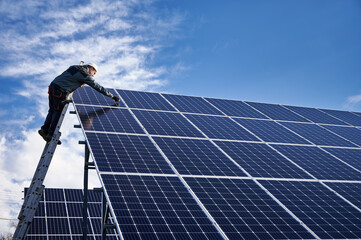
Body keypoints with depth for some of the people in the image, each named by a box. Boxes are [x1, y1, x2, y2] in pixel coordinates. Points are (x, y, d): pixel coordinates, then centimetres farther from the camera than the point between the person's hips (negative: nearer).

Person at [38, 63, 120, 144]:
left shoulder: (75, 67, 20)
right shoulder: (85, 75, -3)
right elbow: (98, 87, -1)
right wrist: (112, 96, 5)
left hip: (52, 85, 8)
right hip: (60, 90, -8)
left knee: (52, 110, 14)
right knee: (58, 111, 0)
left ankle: (44, 129, 7)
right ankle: (51, 134, 0)